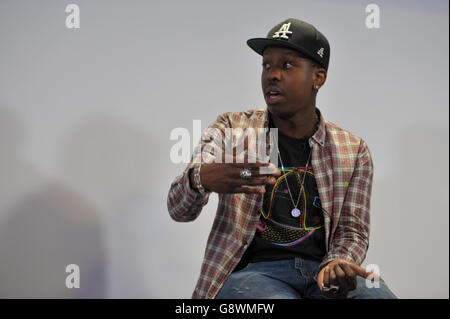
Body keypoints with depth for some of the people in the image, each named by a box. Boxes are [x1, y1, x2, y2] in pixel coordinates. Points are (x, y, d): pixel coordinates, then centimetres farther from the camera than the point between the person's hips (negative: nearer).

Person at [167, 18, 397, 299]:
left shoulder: (354, 151, 12)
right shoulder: (231, 130, 8)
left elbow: (352, 230, 10)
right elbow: (179, 210, -2)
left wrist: (337, 265, -15)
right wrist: (201, 179, -27)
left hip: (322, 268, 2)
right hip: (252, 271, -2)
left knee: (379, 296, -28)